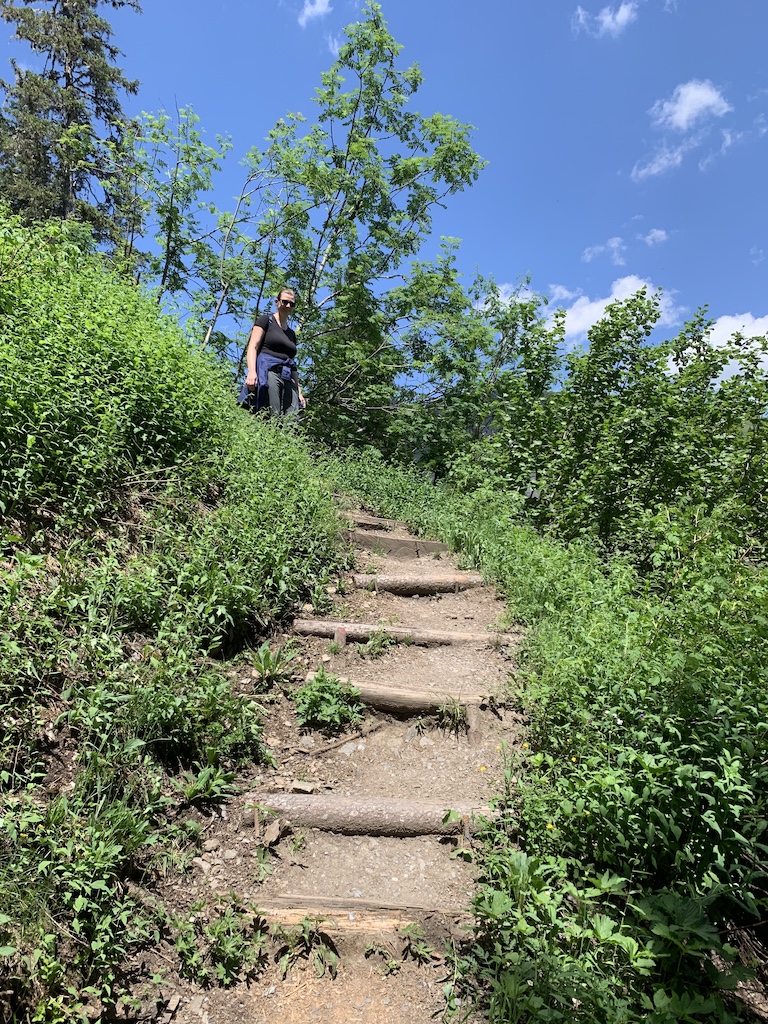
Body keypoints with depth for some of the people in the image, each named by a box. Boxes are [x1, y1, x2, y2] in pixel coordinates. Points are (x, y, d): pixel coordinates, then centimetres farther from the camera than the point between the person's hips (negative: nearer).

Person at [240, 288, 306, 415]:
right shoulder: (266, 320, 12)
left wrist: (299, 391, 17)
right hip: (268, 372, -6)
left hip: (289, 380, 6)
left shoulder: (292, 334, 28)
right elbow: (252, 347, 0)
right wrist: (251, 371, -18)